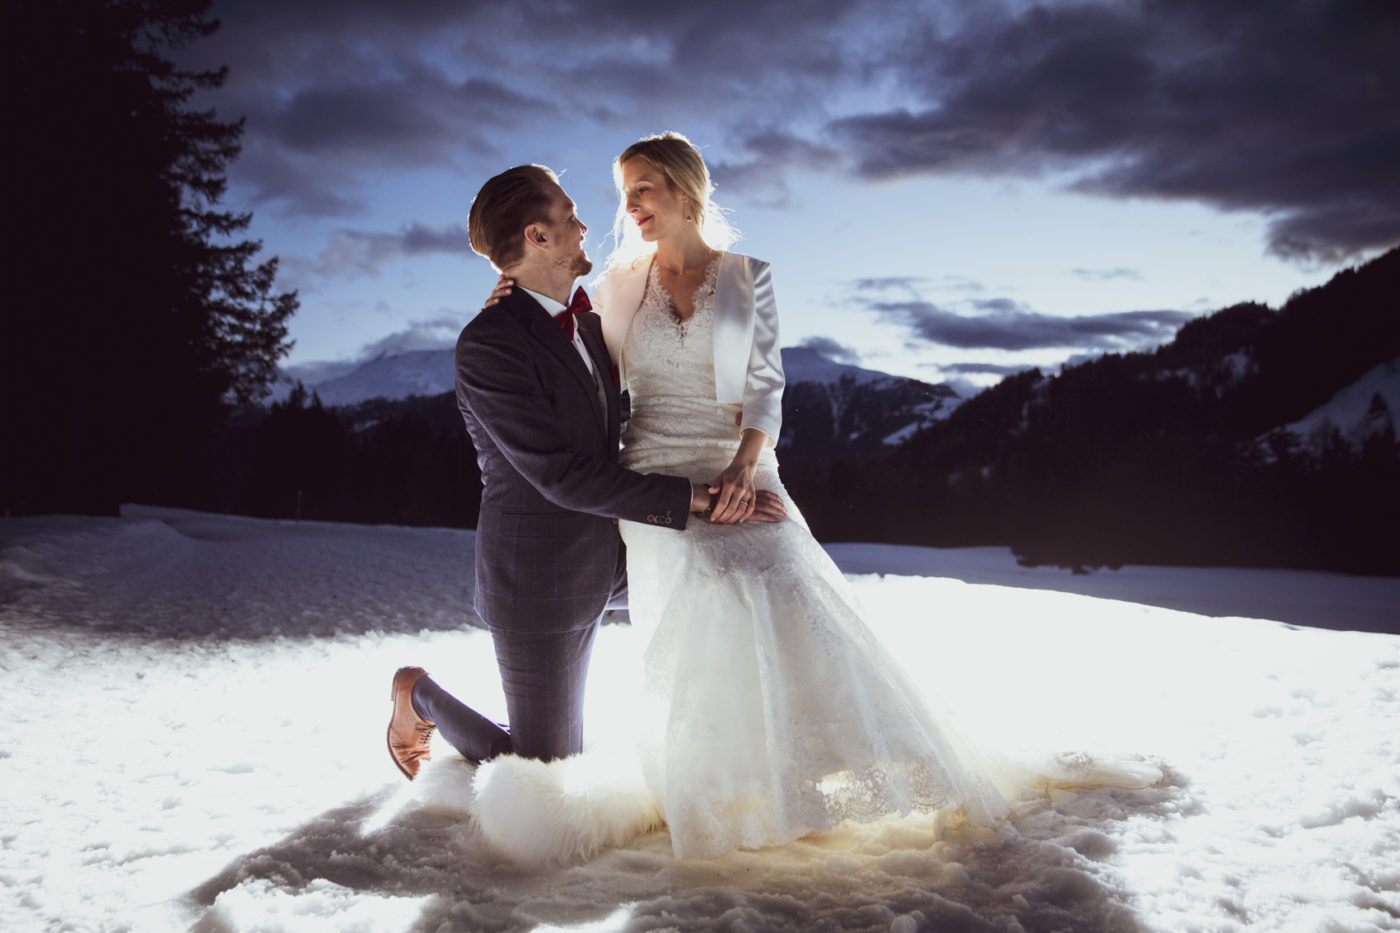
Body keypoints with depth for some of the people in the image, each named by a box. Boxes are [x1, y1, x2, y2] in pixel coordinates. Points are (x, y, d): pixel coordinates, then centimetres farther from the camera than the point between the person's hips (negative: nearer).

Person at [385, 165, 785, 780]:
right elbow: (564, 476, -27)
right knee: (546, 772, 7)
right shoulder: (487, 344, -23)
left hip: (600, 559, 8)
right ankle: (420, 695, 27)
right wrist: (697, 498, -26)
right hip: (537, 582, -8)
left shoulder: (586, 324, 3)